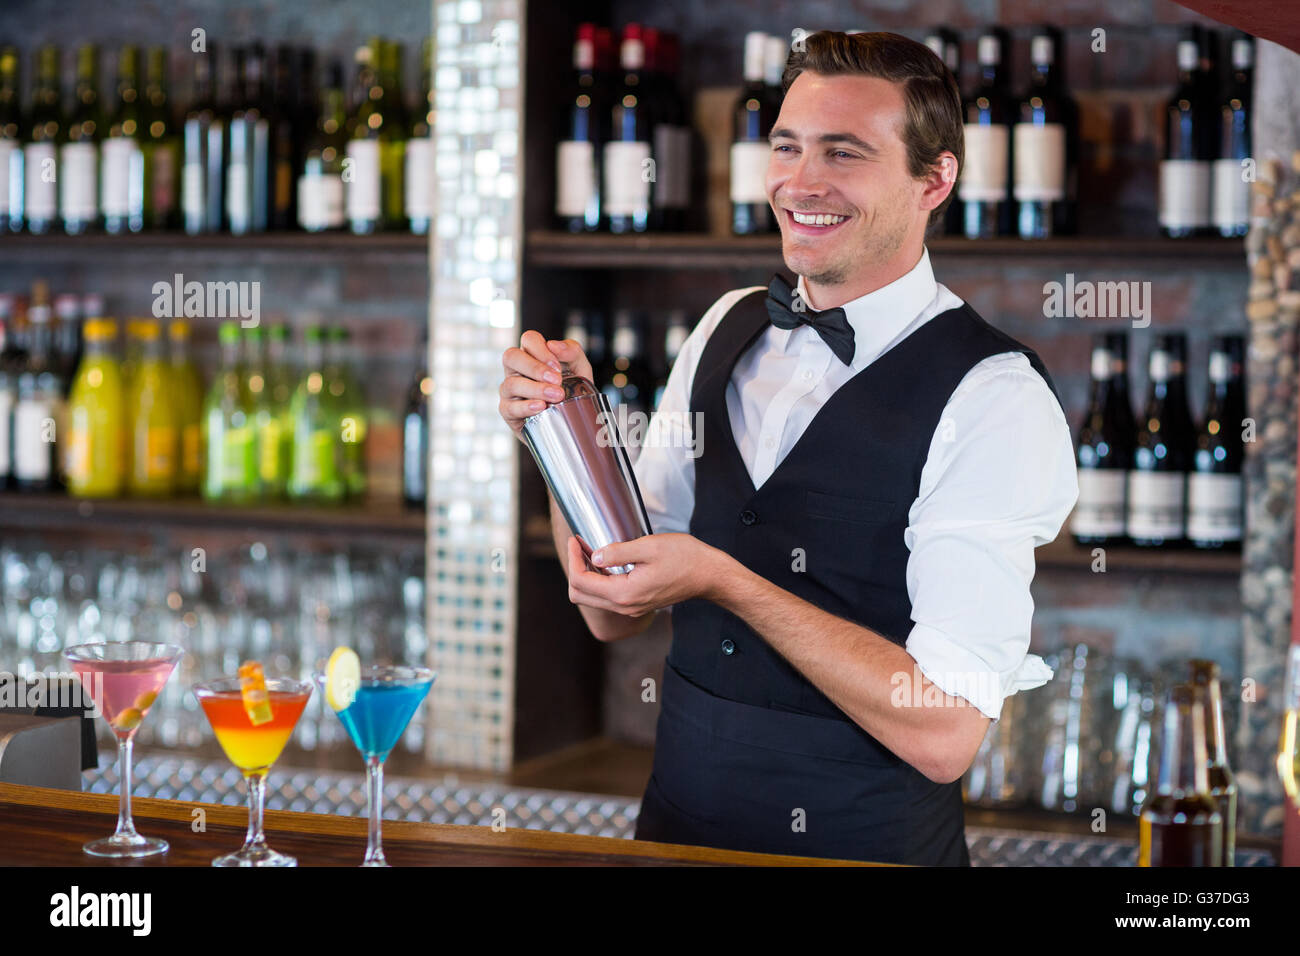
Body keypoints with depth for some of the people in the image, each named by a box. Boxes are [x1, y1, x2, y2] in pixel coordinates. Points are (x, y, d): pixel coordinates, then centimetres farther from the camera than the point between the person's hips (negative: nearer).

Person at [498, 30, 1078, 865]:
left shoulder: (996, 400, -17)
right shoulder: (726, 331, 3)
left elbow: (944, 735, -23)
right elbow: (617, 616, 6)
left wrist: (722, 580, -23)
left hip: (864, 844, -5)